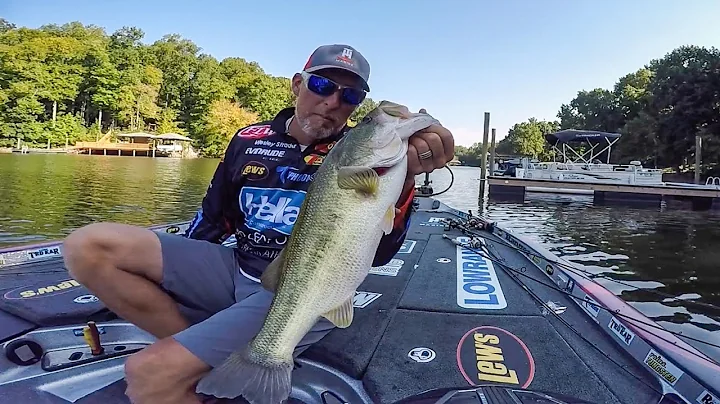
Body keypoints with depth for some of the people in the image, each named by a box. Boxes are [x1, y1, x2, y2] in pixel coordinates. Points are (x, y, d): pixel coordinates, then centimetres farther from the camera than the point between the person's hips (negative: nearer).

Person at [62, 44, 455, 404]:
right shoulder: (250, 139, 7)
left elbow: (376, 253, -19)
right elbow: (213, 218, 19)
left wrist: (405, 177, -36)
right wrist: (178, 273, 17)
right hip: (236, 270, 6)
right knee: (88, 246, -6)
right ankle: (191, 348, -3)